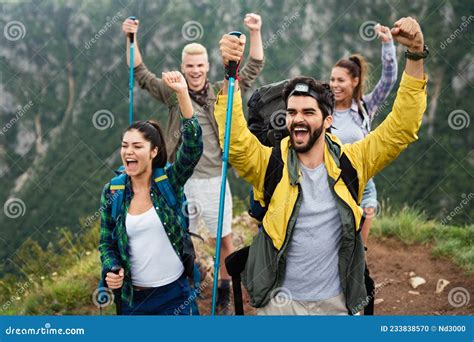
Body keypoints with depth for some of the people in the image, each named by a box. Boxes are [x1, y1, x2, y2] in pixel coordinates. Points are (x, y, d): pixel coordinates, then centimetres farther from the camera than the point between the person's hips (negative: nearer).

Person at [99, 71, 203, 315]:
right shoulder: (112, 192, -2)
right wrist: (111, 270, -15)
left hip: (174, 294, -2)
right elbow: (106, 242, 6)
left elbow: (193, 147, -24)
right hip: (132, 297, 2)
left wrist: (182, 93, -32)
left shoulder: (170, 181, -8)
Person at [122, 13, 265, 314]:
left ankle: (224, 296, 27)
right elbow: (141, 74, 1)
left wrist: (255, 33, -13)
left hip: (215, 181, 0)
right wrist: (132, 38, -9)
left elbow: (253, 70, -3)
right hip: (182, 182, 1)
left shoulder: (222, 93, 0)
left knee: (225, 242, 8)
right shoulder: (174, 94, 1)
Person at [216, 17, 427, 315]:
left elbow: (401, 128, -9)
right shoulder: (271, 164, -9)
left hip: (337, 302, 1)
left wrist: (415, 56, -16)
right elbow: (234, 140, -26)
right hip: (279, 302, -1)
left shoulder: (349, 162, -6)